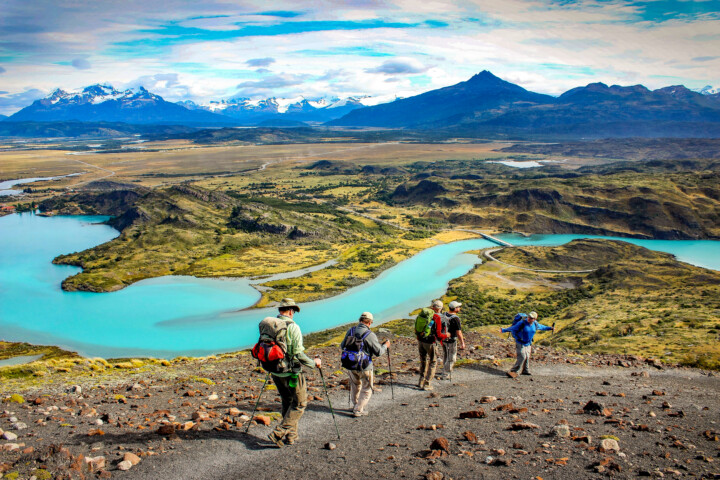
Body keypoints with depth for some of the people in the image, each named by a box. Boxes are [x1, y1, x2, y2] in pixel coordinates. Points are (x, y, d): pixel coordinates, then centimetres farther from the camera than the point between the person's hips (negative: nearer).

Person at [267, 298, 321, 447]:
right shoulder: (292, 327, -18)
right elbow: (298, 353, -21)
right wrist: (314, 363, -6)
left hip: (275, 372, 7)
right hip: (291, 373, -7)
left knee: (287, 402, 21)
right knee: (299, 403, 7)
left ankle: (291, 435, 26)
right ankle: (278, 433, -1)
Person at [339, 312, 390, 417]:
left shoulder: (351, 331, -2)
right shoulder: (370, 335, -19)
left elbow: (342, 346, 9)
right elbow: (378, 352, -13)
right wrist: (385, 345, 6)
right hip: (364, 367, -5)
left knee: (355, 385, 27)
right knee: (367, 389, 13)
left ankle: (355, 405, 39)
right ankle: (358, 410, 12)